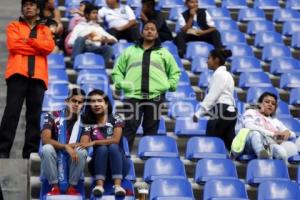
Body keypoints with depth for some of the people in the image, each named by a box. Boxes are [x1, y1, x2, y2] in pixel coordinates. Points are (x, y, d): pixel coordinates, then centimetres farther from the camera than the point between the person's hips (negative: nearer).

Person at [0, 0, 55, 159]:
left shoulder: (45, 30, 22)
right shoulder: (14, 26, 16)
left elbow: (49, 46, 2)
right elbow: (13, 45, -3)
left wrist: (28, 40, -5)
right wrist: (37, 48, -1)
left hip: (38, 76, 2)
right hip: (18, 73, -2)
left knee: (34, 115, -1)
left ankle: (30, 153, -1)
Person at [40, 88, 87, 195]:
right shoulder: (53, 116, -5)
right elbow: (45, 140, -16)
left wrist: (72, 147, -27)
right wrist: (66, 147, -28)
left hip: (73, 159, 1)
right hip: (54, 159, -1)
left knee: (82, 152, -30)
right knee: (47, 149, -32)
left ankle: (72, 187, -18)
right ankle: (54, 187, -22)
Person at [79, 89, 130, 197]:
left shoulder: (116, 119, -2)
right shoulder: (89, 124, 4)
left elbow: (115, 140, -17)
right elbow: (83, 145, -9)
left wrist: (94, 142, -23)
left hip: (118, 165, -1)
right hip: (99, 166, 1)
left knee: (113, 147, -30)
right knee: (102, 149, -28)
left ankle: (118, 185, -45)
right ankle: (99, 185, -44)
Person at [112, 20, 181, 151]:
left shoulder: (164, 53, 18)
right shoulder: (130, 51, 17)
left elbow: (175, 72, 22)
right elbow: (117, 70, 19)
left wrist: (169, 85, 6)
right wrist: (121, 83, 2)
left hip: (156, 96, 1)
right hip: (133, 95, -1)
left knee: (151, 131, 3)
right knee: (128, 129, -9)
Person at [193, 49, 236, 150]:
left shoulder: (218, 74, -7)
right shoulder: (226, 74, 22)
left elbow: (212, 96, -12)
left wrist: (198, 113, -12)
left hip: (221, 112, -9)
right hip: (230, 111, 9)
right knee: (229, 144, 3)